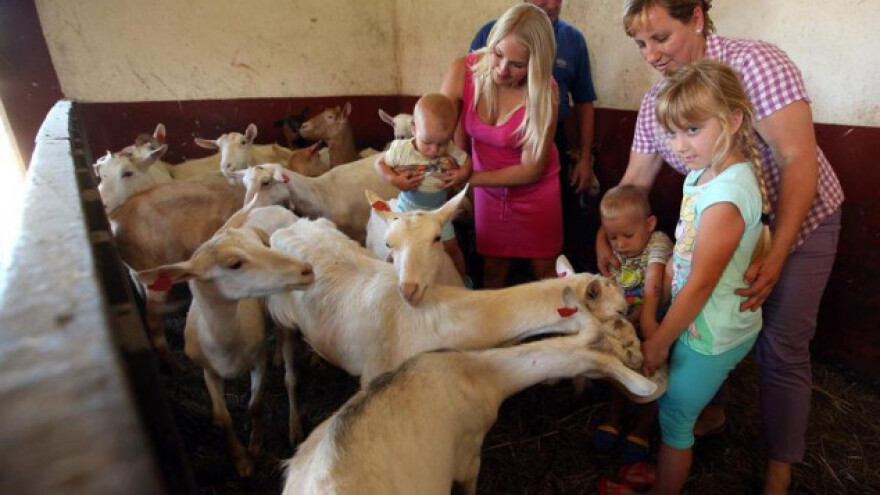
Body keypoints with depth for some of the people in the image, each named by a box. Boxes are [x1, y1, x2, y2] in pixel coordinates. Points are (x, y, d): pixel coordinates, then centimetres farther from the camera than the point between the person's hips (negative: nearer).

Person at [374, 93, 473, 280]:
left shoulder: (451, 152, -18)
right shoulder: (401, 149, -22)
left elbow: (467, 161, -1)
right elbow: (380, 162, -8)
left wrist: (463, 174, -23)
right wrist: (394, 180, -25)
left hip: (438, 210, 2)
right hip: (408, 209, -1)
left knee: (451, 247, 13)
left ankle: (462, 278, 39)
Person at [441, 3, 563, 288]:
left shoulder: (543, 91, -25)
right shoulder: (462, 72, -20)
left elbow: (531, 169, -20)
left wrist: (469, 178, -24)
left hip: (534, 188, -1)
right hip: (488, 187, 2)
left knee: (544, 268, 9)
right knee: (493, 268, 10)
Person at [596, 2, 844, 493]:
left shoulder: (755, 63, -24)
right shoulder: (656, 101, -8)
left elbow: (800, 161, -29)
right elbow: (635, 180, -5)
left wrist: (776, 256, -36)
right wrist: (606, 235, -20)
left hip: (798, 220, -4)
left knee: (781, 348, -1)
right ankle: (712, 411, 36)